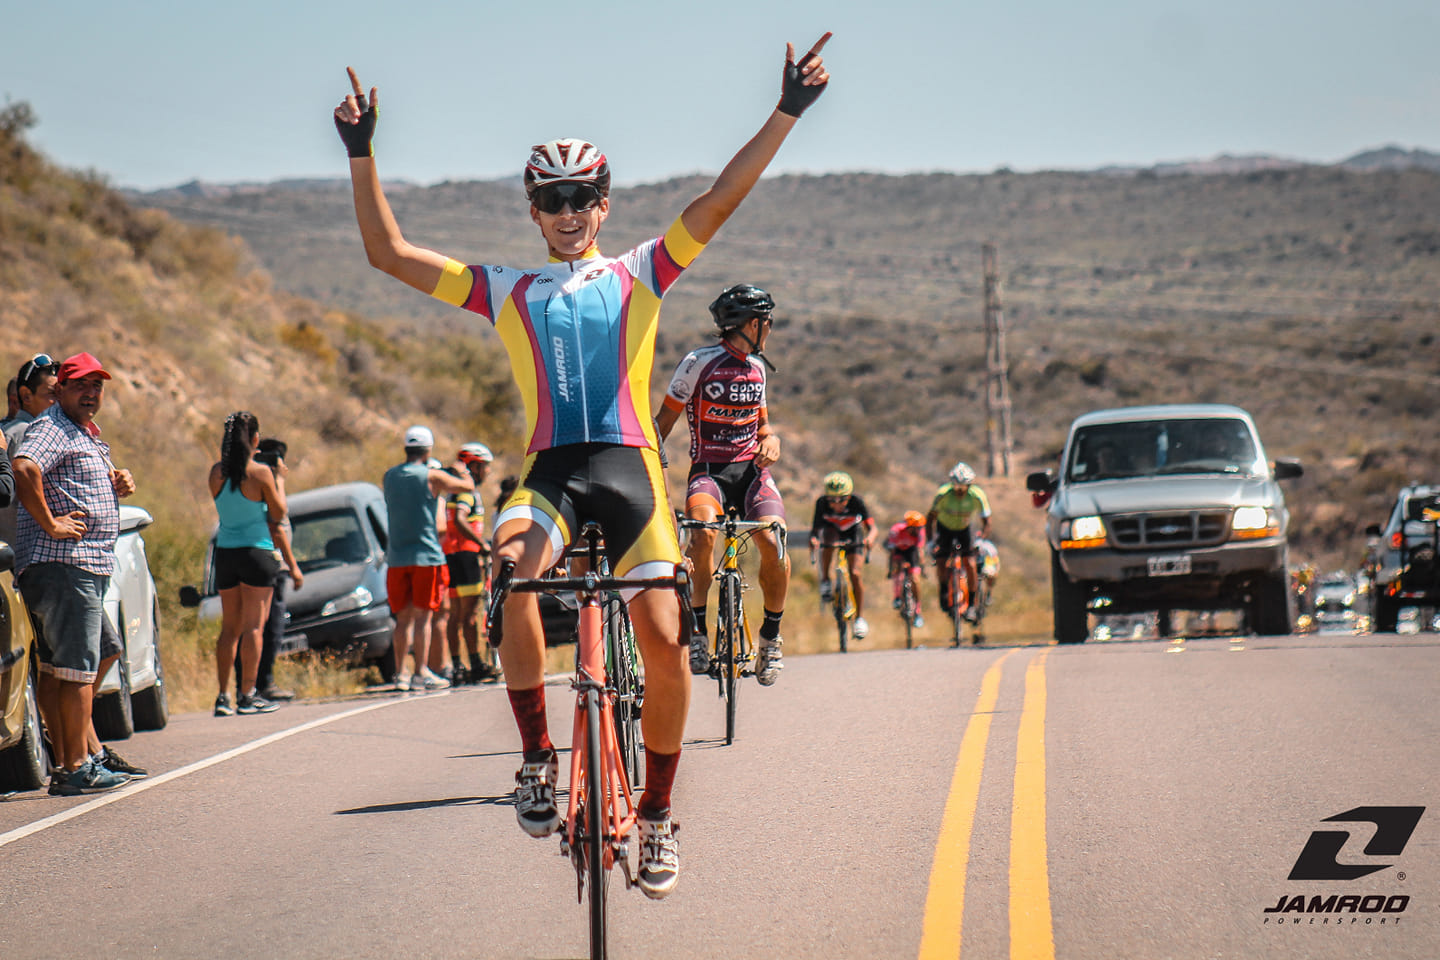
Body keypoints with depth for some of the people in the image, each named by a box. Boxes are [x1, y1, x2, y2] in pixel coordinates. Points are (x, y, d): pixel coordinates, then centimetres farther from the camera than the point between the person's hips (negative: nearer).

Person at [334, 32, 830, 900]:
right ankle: (538, 757, -19)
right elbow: (390, 252, 13)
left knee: (663, 638, -14)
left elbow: (719, 204, 6)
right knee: (512, 567, -33)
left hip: (628, 466, 0)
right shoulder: (506, 292, 17)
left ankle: (657, 815, 3)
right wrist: (362, 154, 4)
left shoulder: (640, 276, 15)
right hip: (550, 469, 0)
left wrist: (786, 114, -3)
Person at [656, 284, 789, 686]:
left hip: (751, 469, 4)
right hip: (708, 471, -4)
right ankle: (697, 631, -23)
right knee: (704, 530, -36)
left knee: (772, 541, -24)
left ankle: (771, 636, -2)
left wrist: (771, 440, 2)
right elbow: (665, 420, 0)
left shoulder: (756, 367, 14)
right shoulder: (699, 363, -4)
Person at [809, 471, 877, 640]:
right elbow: (815, 527, -33)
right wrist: (813, 539, -57)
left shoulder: (856, 502, -32)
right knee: (828, 534, -35)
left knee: (855, 574, -16)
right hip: (833, 531, 1)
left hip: (853, 535, -1)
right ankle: (825, 582, -24)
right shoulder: (822, 503, -29)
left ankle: (860, 618, -1)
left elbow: (871, 527, -37)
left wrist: (870, 537, -59)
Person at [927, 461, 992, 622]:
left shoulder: (977, 496, -28)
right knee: (940, 562, -15)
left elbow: (986, 522, -18)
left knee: (970, 565, -11)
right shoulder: (943, 494, -31)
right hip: (944, 528, 0)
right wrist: (931, 540, -30)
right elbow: (931, 517, -21)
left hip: (964, 530, 0)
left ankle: (970, 605, 0)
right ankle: (944, 590, 15)